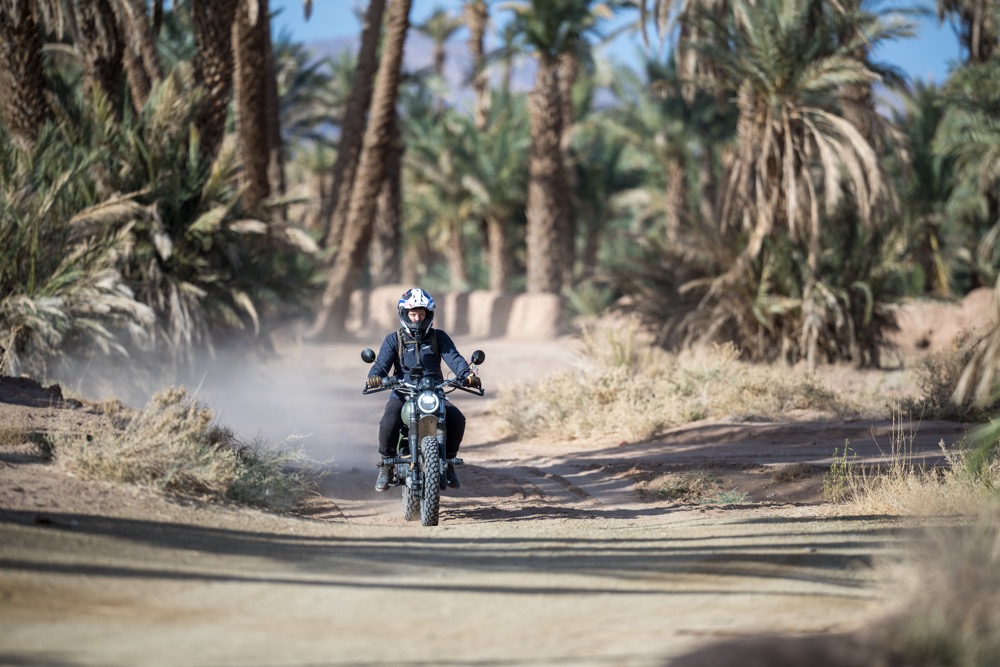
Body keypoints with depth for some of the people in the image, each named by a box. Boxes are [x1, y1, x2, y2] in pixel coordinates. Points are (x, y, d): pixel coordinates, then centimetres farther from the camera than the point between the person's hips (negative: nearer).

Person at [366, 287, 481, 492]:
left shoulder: (439, 337, 9)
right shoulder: (393, 340, 7)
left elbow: (453, 358, -6)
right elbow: (382, 363, -7)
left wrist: (467, 374, -27)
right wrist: (375, 376, -31)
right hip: (402, 394, -1)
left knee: (457, 419, -25)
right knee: (388, 423, -31)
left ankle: (448, 462, -2)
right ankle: (386, 465, -6)